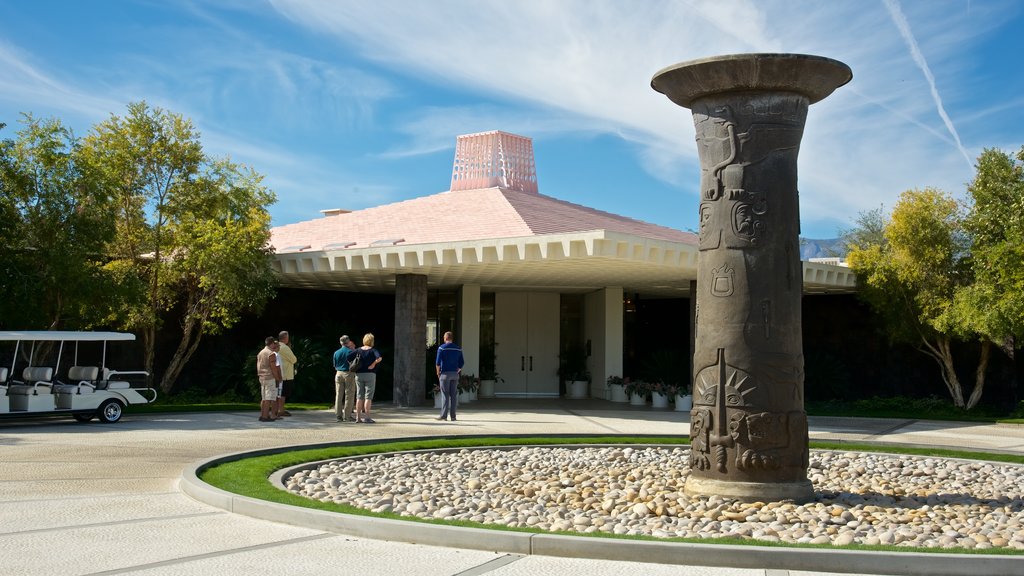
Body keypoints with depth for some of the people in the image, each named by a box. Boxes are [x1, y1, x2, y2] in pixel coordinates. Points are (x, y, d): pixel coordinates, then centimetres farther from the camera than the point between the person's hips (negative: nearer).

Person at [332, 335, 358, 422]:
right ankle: (347, 416, -1)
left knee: (339, 395, 8)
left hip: (339, 374, 5)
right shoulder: (351, 352, -8)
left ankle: (338, 415, 9)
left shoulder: (336, 352, 6)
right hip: (349, 374, -4)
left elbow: (335, 366, 12)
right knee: (349, 395, 0)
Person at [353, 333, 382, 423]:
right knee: (368, 396, -1)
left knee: (359, 396, 9)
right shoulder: (373, 350, -4)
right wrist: (374, 364, -8)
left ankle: (358, 417, 10)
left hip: (359, 375, 4)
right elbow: (379, 358, -23)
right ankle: (366, 417, -5)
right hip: (370, 375, -4)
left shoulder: (358, 350, 6)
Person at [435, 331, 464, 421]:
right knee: (454, 395, 5)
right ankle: (453, 416, 5)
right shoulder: (458, 349, 7)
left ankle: (444, 415, -5)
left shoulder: (442, 348, -6)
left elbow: (438, 362, -9)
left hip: (445, 373, -4)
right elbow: (461, 362, 7)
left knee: (445, 394, -2)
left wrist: (438, 373, 2)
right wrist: (457, 371, 14)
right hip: (455, 373, 4)